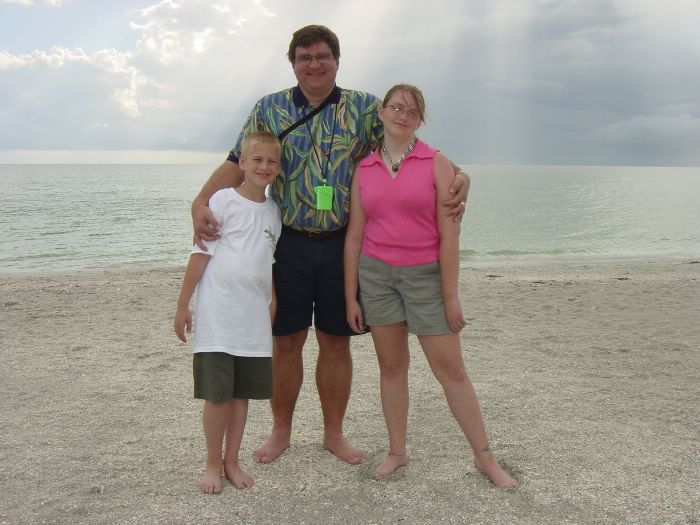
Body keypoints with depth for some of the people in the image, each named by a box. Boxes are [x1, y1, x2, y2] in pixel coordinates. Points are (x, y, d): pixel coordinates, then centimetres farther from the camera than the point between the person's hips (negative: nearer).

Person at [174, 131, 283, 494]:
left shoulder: (273, 210, 11)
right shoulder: (224, 199, -5)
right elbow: (201, 253, -5)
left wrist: (273, 309, 16)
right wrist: (182, 305, -5)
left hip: (255, 318, 5)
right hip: (217, 316, -4)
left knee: (242, 392, 10)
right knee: (216, 393, 1)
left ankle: (232, 461, 25)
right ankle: (213, 463, 19)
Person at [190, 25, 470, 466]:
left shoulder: (364, 108, 3)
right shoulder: (270, 109, 5)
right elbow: (238, 164, 0)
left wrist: (457, 175, -20)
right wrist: (201, 203, -17)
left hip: (342, 244, 0)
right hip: (289, 243, 0)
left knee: (336, 343, 10)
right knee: (286, 342, 8)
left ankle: (334, 432, 27)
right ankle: (281, 432, 27)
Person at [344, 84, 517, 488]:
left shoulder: (436, 163, -4)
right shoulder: (364, 169, 5)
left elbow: (449, 234, -8)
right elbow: (354, 235, 6)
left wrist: (451, 295, -10)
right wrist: (350, 296, 5)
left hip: (425, 274, -3)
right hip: (375, 273, 3)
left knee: (450, 367, 1)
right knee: (391, 365, 10)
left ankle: (484, 456, 14)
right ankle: (397, 452, 23)